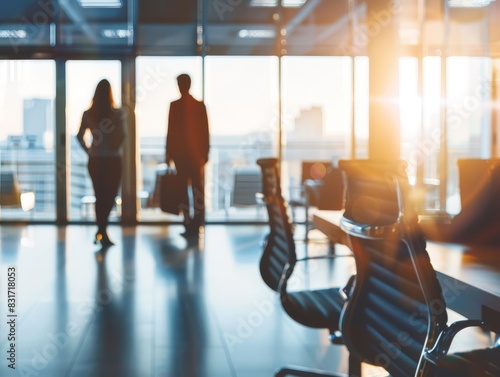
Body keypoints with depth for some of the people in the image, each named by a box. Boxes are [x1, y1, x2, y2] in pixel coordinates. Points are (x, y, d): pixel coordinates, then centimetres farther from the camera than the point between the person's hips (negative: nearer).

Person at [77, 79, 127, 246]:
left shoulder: (88, 114, 1)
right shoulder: (117, 113, -9)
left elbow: (80, 136, 0)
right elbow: (123, 134, -18)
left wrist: (89, 150, 7)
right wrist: (115, 148, -4)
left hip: (95, 160, 3)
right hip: (113, 160, -3)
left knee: (100, 196, 14)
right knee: (110, 196, 4)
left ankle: (101, 232, 18)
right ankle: (102, 230, -11)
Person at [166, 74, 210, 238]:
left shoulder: (174, 105, -7)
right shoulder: (200, 105, 2)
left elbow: (170, 131, -6)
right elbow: (205, 131, 3)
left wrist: (168, 153, 1)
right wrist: (205, 152, 11)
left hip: (179, 152, -2)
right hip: (196, 152, 2)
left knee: (183, 189, 2)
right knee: (197, 188, 6)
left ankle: (189, 225, 1)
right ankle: (196, 225, 3)